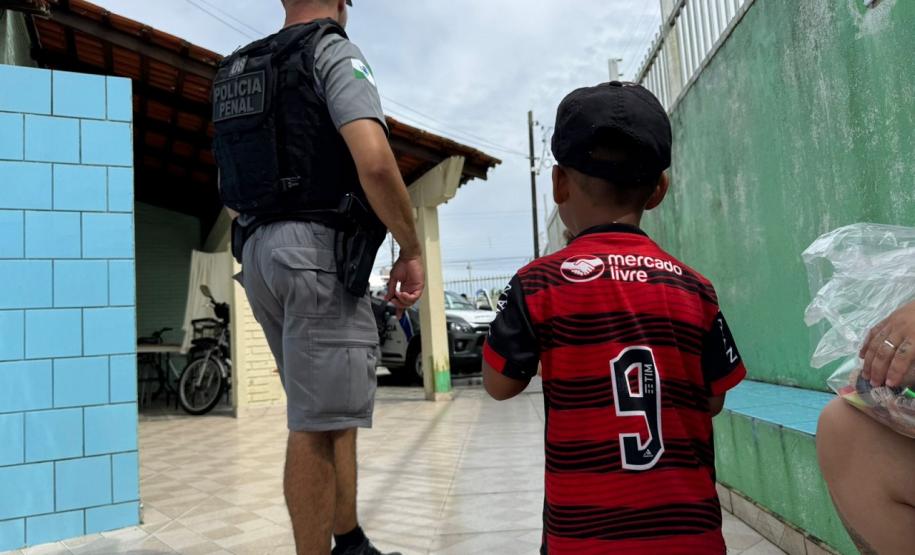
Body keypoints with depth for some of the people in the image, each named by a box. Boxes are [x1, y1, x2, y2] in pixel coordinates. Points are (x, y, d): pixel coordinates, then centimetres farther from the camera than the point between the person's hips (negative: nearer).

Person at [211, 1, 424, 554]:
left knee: (335, 409, 17)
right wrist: (412, 250, -11)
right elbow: (374, 162, -20)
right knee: (319, 423, -3)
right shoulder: (335, 52, -4)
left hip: (259, 249, 9)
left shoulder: (240, 70, 21)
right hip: (318, 249, -8)